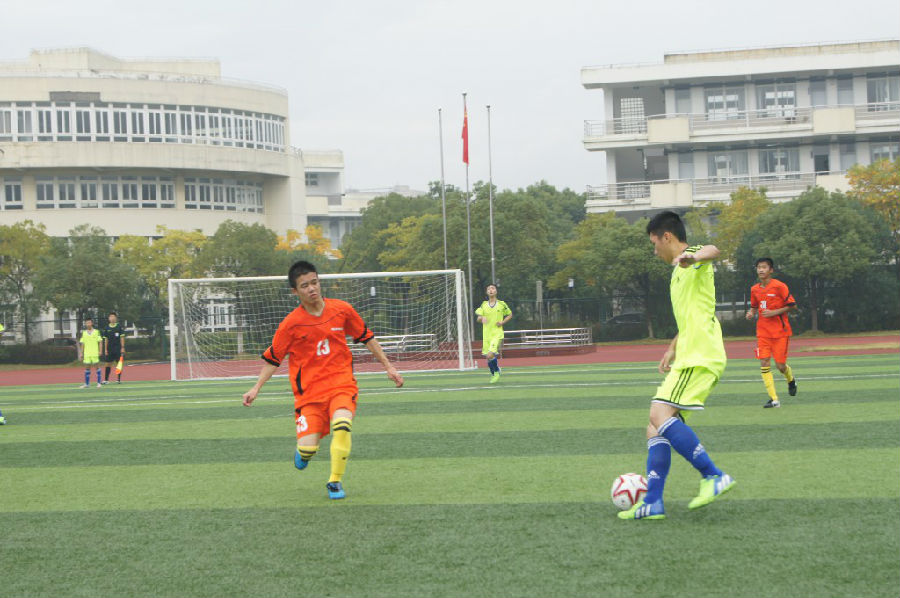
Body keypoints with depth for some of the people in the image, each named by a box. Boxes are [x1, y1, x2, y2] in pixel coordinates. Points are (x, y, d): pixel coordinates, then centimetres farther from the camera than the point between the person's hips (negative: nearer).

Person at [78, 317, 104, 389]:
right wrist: (82, 353, 9)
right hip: (87, 354, 3)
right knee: (87, 368, 4)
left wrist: (100, 351, -8)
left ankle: (99, 383, 6)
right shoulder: (83, 333, 10)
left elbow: (100, 342, 1)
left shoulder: (96, 332, 1)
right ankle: (87, 383, 10)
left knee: (97, 366, 0)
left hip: (95, 353, -3)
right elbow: (82, 344, 13)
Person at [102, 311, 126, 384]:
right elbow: (106, 339, 10)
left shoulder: (119, 327, -1)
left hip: (118, 348, -2)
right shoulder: (107, 328, 6)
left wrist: (122, 347, -6)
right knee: (108, 363, 1)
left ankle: (118, 379, 6)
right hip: (110, 348, 2)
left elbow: (122, 338, 0)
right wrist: (105, 349, 5)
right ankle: (106, 379, 4)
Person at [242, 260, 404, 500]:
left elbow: (366, 337, 14)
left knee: (342, 425, -29)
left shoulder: (342, 310, 0)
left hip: (342, 383, 1)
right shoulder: (291, 324, -6)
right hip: (309, 389, -1)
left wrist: (388, 367, 15)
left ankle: (335, 482, -8)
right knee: (308, 448, -11)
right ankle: (302, 451, 30)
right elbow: (273, 358, 4)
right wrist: (256, 388, -4)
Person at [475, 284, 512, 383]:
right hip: (486, 335, 3)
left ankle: (497, 371, 6)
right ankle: (494, 374, 28)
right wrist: (482, 318, -21)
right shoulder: (484, 305, 9)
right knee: (488, 357, 4)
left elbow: (510, 314, 15)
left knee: (490, 355, -19)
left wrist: (502, 322, -3)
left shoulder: (501, 304, 2)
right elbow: (478, 318, 3)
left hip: (497, 334, -3)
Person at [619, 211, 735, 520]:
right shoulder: (680, 271, 26)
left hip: (699, 357, -10)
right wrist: (673, 348, 37)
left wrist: (693, 256, -54)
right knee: (657, 426, 7)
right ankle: (652, 502, 4)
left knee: (661, 415, -24)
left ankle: (713, 476, -24)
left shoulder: (693, 257, -6)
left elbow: (712, 250, -33)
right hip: (688, 358, 10)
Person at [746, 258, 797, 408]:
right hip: (763, 332, 4)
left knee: (780, 365, -3)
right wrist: (751, 313, 0)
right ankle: (774, 399, -7)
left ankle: (791, 380, 35)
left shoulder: (779, 286, -10)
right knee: (764, 363, -10)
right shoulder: (754, 289, 6)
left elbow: (792, 306, -7)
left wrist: (775, 312, -17)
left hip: (780, 331, -4)